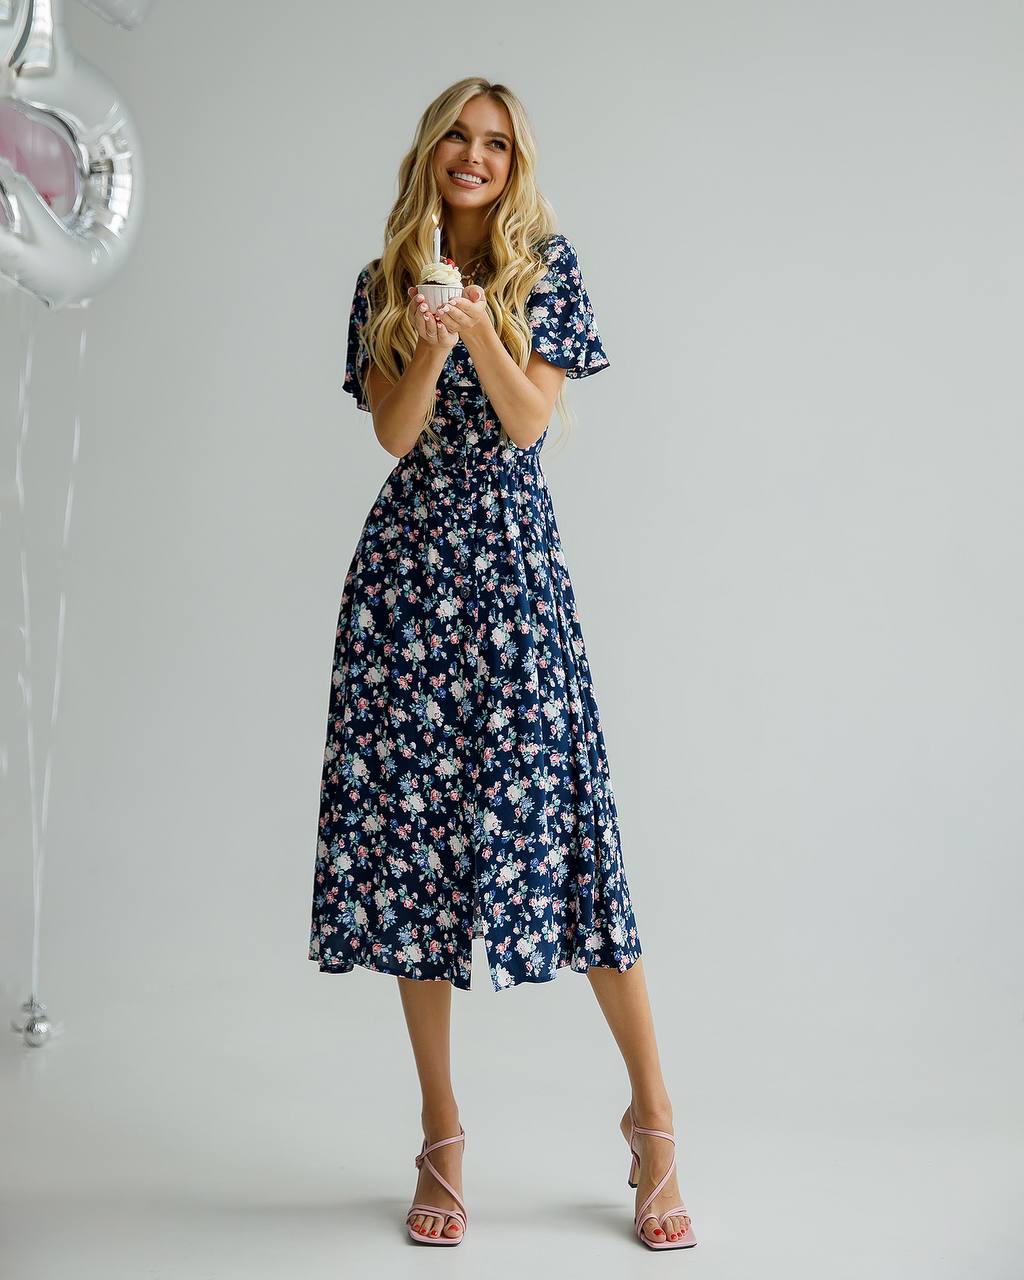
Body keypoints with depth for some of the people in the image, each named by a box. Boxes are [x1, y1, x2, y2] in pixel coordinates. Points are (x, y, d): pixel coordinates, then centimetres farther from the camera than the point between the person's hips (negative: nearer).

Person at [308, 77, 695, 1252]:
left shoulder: (548, 264, 7)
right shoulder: (383, 282, 12)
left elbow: (529, 422, -2)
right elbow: (394, 435, 2)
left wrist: (481, 330, -18)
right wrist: (427, 349, -15)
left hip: (511, 557, -2)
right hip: (407, 561, 2)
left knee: (557, 816, -9)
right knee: (412, 829, 0)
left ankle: (652, 1114, 5)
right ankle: (441, 1139, 10)